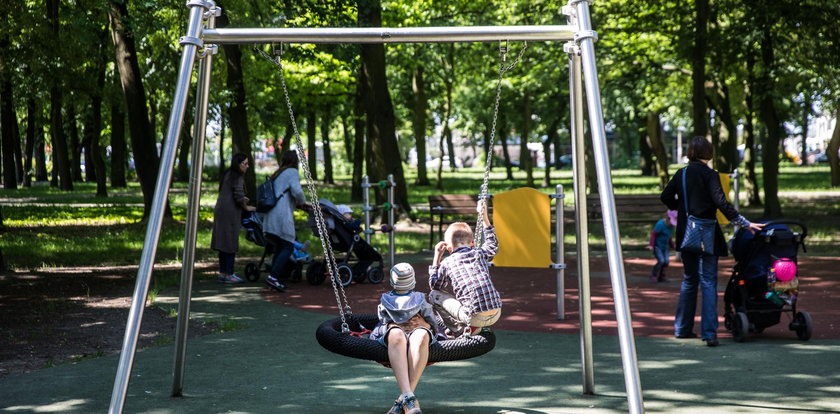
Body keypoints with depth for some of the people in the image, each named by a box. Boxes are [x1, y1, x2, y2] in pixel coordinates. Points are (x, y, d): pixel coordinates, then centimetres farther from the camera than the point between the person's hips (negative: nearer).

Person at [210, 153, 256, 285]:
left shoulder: (227, 174, 17)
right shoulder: (238, 177, -11)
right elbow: (239, 196, -17)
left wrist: (242, 199, 23)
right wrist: (246, 207, -1)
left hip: (220, 210, 9)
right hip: (230, 213, -9)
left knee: (223, 243, 12)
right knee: (230, 243, -5)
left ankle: (222, 273, 16)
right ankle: (229, 275, -4)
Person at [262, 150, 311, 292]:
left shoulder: (276, 175, 24)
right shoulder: (292, 172, 0)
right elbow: (297, 191, -14)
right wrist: (303, 203, 5)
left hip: (270, 216, 8)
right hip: (283, 215, -8)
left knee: (279, 247, 12)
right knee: (288, 247, -6)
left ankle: (273, 279, 7)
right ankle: (273, 276, -18)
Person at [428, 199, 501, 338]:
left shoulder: (447, 263, 3)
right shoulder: (480, 253, 13)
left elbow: (434, 285, 19)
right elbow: (493, 246, 38)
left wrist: (436, 258, 23)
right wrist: (484, 217, 43)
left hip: (474, 316, -5)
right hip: (496, 314, 5)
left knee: (434, 295, 11)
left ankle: (459, 330, 2)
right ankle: (475, 327, 16)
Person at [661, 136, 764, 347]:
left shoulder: (682, 174, 5)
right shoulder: (709, 175, -12)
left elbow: (666, 197, 11)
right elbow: (722, 203, -20)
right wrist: (744, 223, -19)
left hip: (686, 234, 6)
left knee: (689, 279, 17)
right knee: (708, 281, -5)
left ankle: (682, 328, 22)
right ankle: (709, 332, -12)